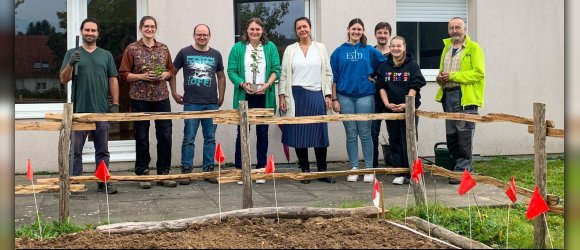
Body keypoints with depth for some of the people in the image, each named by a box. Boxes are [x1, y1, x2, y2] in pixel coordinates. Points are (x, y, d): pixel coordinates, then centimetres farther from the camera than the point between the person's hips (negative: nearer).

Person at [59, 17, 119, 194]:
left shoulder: (106, 55, 12)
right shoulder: (72, 54, 8)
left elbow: (113, 80, 10)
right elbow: (63, 80, 3)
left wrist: (115, 104, 1)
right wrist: (70, 64, -15)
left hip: (102, 110, 1)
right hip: (79, 111, -1)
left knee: (102, 150, 7)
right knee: (76, 150, 3)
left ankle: (103, 182, 13)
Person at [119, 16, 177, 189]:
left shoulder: (163, 48, 11)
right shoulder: (132, 49, 1)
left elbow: (170, 70, 18)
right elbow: (124, 74, -1)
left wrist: (165, 74, -4)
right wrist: (142, 76, -14)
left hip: (162, 98, 3)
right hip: (140, 98, -3)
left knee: (165, 136, 1)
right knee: (142, 137, 4)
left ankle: (163, 173, 13)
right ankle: (142, 174, 14)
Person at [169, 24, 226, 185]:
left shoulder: (215, 55, 10)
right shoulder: (185, 53, 3)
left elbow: (221, 76, 18)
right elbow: (173, 73, 9)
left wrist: (221, 96, 10)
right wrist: (174, 93, 3)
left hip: (212, 104, 3)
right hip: (191, 103, -3)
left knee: (210, 138, 7)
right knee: (189, 138, -1)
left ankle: (209, 170, 15)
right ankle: (186, 170, 6)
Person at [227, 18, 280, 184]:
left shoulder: (270, 47, 5)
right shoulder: (238, 48, 3)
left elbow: (276, 69, 2)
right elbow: (231, 71, -1)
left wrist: (267, 84, -14)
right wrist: (242, 84, -17)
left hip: (264, 97, 1)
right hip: (244, 97, -1)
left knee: (262, 133, 8)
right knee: (242, 133, 0)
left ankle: (261, 170, 17)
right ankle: (240, 170, 9)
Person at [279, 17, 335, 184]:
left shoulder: (320, 48, 9)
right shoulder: (290, 50, 8)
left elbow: (328, 73, 8)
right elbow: (284, 75, 6)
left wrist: (328, 95, 1)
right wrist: (282, 96, -2)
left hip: (317, 95, 0)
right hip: (296, 95, 0)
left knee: (320, 133, 1)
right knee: (299, 133, 1)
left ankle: (322, 171, 10)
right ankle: (305, 170, 12)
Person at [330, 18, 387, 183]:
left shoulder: (370, 51, 5)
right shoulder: (339, 52, 6)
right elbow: (334, 77, 6)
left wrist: (375, 77, 5)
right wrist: (334, 99, 1)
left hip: (365, 96, -1)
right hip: (345, 96, 1)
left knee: (365, 133, 1)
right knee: (351, 134, 5)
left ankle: (369, 169, 8)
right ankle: (353, 168, 13)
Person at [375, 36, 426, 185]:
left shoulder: (412, 65, 0)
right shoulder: (384, 66, 8)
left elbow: (415, 86, -6)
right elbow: (381, 86, 6)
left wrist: (406, 104, -15)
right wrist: (387, 103, -8)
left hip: (409, 108, -3)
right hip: (390, 109, 3)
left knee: (409, 141, -2)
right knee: (395, 141, 5)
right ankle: (399, 173, 10)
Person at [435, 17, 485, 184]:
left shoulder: (473, 48, -1)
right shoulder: (446, 48, 20)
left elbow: (479, 72, -12)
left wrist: (453, 75, -16)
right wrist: (441, 78, 6)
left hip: (466, 97, -7)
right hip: (448, 95, 7)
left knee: (464, 135, -9)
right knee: (451, 136, 9)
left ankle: (462, 170, -4)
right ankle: (466, 168, 21)